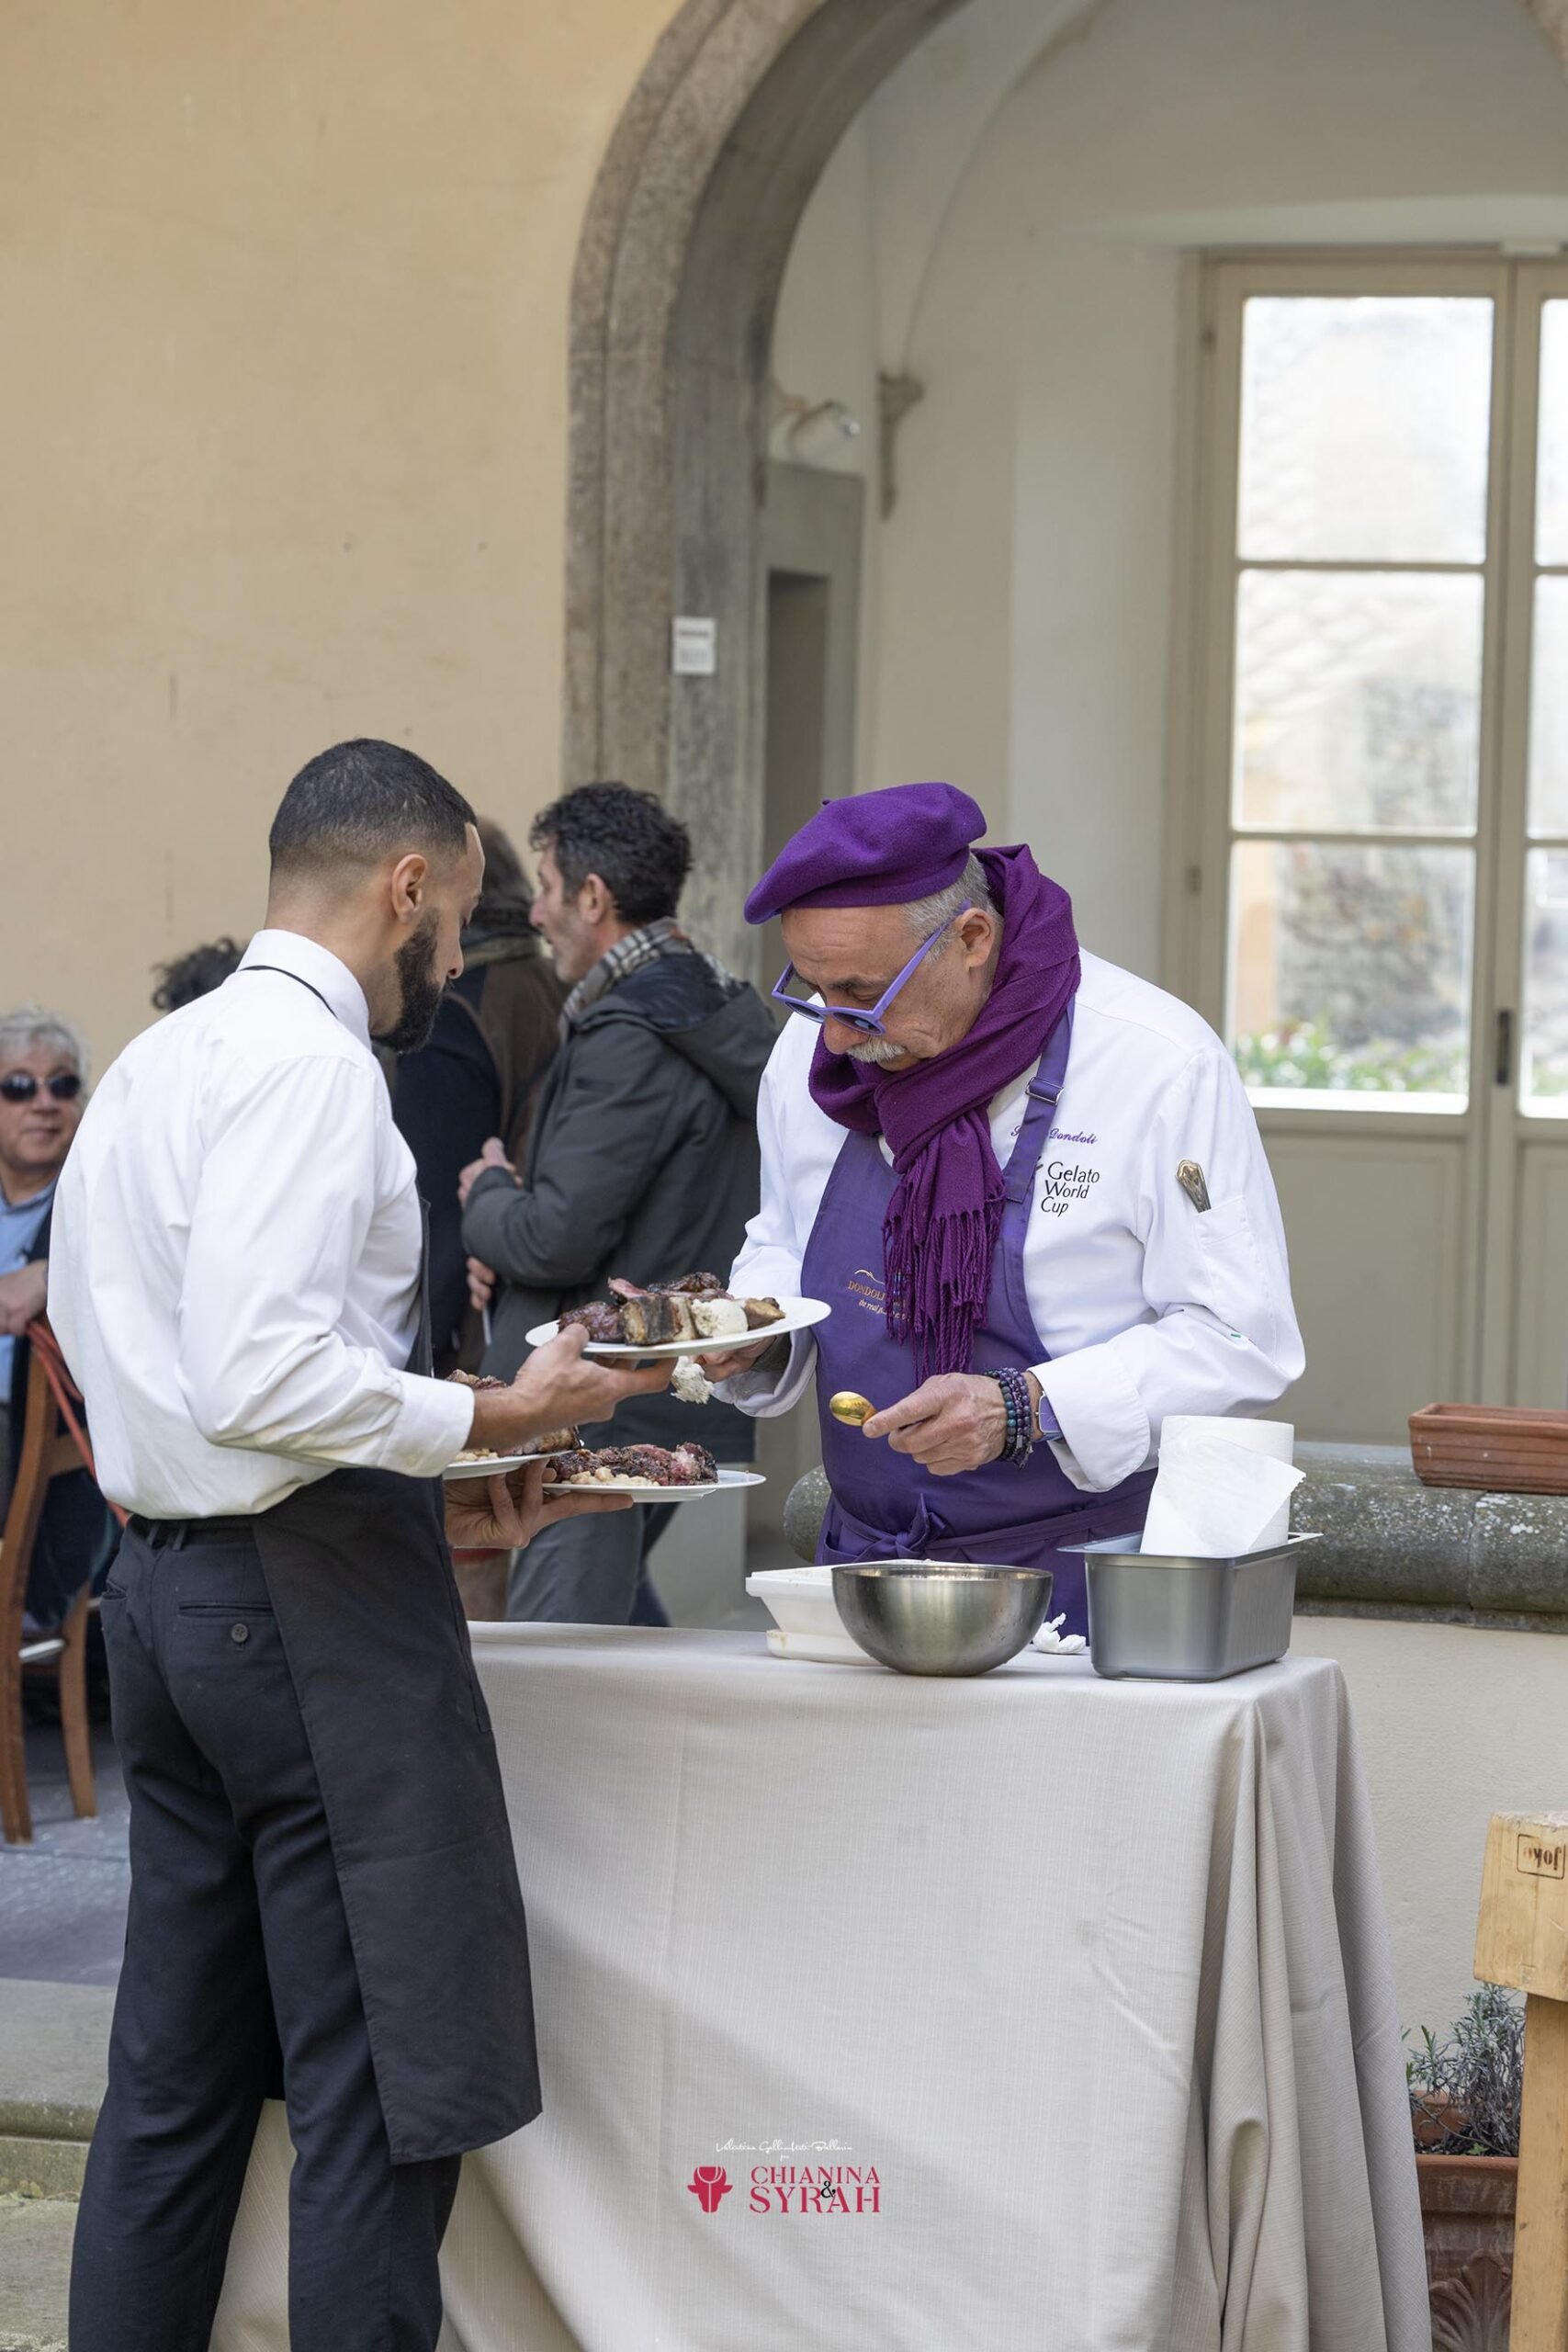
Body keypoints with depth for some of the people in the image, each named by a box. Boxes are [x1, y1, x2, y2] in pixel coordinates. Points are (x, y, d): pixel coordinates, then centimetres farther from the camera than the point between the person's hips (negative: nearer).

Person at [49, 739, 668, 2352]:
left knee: (173, 2079, 14)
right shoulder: (308, 1063, -14)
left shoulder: (158, 1062, 16)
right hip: (313, 1607, -10)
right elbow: (261, 1375, -25)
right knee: (385, 2091, -4)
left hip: (167, 1586, 10)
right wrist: (484, 1420, -14)